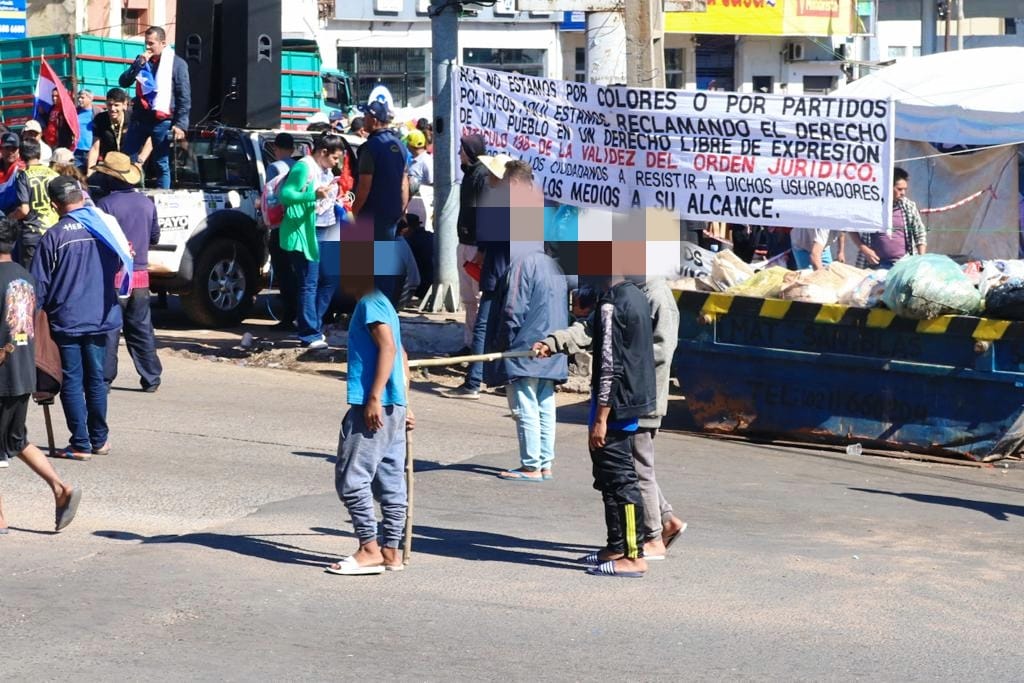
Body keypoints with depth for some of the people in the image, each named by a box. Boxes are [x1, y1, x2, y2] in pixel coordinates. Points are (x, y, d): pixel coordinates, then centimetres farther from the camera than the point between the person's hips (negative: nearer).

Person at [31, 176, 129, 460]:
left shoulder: (53, 236, -14)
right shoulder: (104, 227, -3)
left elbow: (39, 285, -9)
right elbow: (118, 266, 12)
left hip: (66, 320, -4)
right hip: (99, 319, 4)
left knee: (72, 382, 3)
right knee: (96, 379, 15)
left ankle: (81, 444, 3)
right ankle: (99, 439, 22)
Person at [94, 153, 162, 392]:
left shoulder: (106, 204, -14)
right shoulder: (147, 203, 7)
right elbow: (155, 237, 17)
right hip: (140, 276, 6)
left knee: (108, 330, 0)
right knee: (142, 330, 13)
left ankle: (104, 379, 1)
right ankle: (151, 379, 15)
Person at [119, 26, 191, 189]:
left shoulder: (177, 63, -1)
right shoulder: (142, 61, 14)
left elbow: (185, 97, -4)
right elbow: (124, 82, 5)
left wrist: (180, 124, -12)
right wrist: (139, 63, -7)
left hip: (162, 121, -5)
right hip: (139, 118, 5)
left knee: (162, 165, 1)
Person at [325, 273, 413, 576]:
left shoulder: (370, 304, -10)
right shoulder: (381, 304, 19)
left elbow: (388, 348, -21)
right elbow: (401, 356, 21)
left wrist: (374, 398, -24)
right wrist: (403, 404, 22)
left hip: (374, 407, -10)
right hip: (393, 407, 10)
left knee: (351, 478, -6)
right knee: (390, 481, 9)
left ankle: (370, 548, -5)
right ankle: (390, 551, 11)